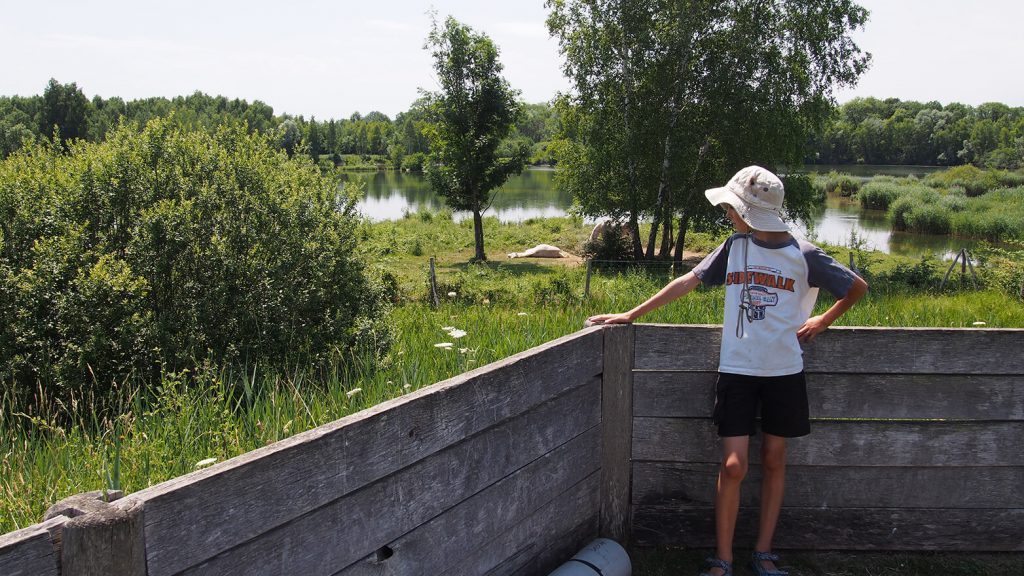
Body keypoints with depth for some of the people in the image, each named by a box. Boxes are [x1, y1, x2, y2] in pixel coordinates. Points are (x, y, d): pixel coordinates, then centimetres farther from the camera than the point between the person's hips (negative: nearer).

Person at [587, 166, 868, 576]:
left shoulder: (803, 255, -6)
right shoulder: (735, 246, 1)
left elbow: (857, 287, 7)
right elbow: (688, 281, 3)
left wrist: (823, 321, 3)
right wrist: (631, 315, 1)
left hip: (784, 372, 0)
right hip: (736, 370, 1)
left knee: (773, 461, 10)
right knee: (733, 466, -3)